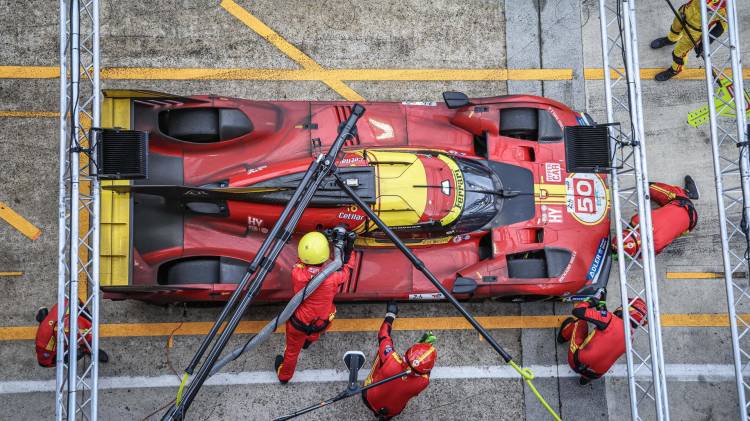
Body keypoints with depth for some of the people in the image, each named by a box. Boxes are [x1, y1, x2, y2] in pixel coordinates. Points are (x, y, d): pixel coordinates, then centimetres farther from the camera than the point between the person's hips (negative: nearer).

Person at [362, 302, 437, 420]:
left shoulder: (391, 361, -40)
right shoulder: (423, 382, -34)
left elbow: (383, 336, -21)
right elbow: (424, 369, -7)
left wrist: (390, 315, -7)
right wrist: (426, 343, -6)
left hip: (370, 400, -1)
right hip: (392, 412, 1)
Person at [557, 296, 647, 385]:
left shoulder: (611, 320, -21)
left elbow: (578, 311, -22)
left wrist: (590, 302, -1)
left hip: (578, 362, -5)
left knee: (580, 322, 15)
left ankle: (563, 336, 42)